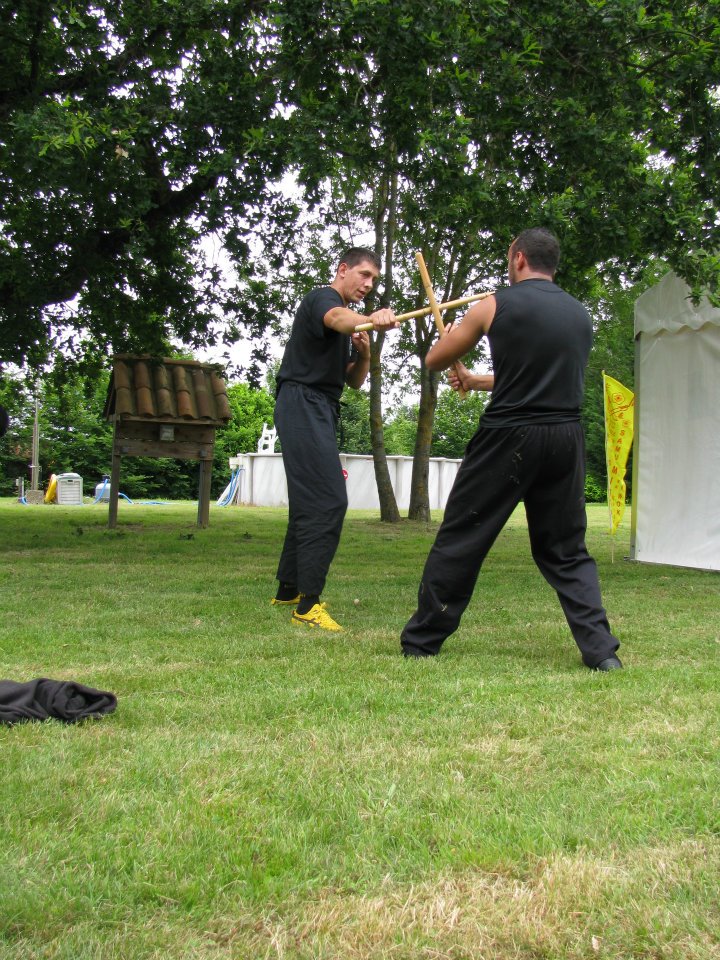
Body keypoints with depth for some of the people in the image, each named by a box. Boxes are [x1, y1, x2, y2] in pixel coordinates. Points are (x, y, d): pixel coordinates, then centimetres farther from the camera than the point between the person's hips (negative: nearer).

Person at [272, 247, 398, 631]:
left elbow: (355, 382, 20)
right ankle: (307, 605, -19)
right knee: (329, 501, -18)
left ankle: (288, 589, 28)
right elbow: (338, 318, -33)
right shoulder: (322, 298, -7)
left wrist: (363, 353, -2)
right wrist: (371, 320, -55)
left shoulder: (347, 319, 23)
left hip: (319, 411, 11)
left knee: (309, 502, 16)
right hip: (303, 403, -11)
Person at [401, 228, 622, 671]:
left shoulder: (496, 305, -2)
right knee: (567, 550, 14)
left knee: (460, 539, 6)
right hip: (567, 439, 4)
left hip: (508, 438, -4)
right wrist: (476, 381, 35)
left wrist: (455, 336, 33)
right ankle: (602, 650, 4)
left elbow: (434, 360, 9)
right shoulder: (581, 314, 12)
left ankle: (420, 642, 15)